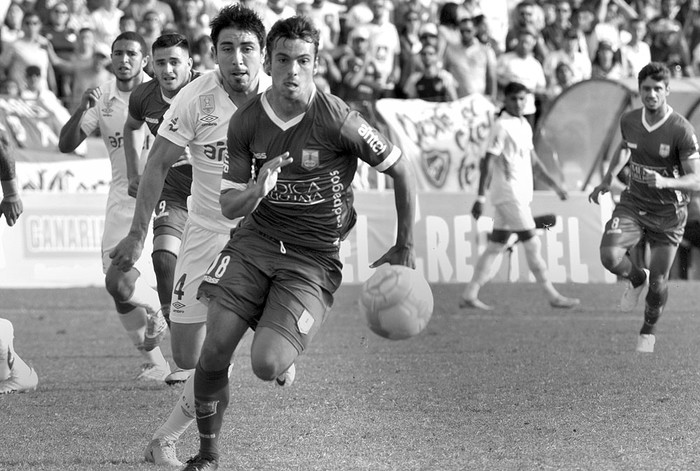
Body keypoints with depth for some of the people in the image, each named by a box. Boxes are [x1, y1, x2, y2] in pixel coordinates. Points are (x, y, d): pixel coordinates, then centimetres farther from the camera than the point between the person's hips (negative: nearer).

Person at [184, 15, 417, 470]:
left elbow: (402, 170, -5)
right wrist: (258, 189, -23)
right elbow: (229, 206, 2)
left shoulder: (336, 120, -16)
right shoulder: (246, 122, -3)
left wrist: (405, 249, 1)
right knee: (214, 350, -9)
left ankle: (287, 347, 18)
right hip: (255, 240, 4)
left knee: (266, 365, -20)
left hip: (314, 258, -4)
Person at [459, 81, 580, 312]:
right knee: (532, 245, -5)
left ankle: (469, 295, 10)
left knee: (496, 247, 8)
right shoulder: (502, 126, -12)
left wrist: (554, 185, 23)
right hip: (509, 195, -9)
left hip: (520, 195, 9)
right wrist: (480, 197, -21)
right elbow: (488, 161, -16)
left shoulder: (524, 125, 15)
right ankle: (553, 296, 0)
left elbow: (533, 160, 25)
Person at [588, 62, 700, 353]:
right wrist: (607, 181, 11)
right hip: (633, 203, 3)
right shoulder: (629, 121, -4)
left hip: (668, 211, -3)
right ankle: (637, 279, 14)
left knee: (658, 281, 1)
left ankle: (648, 330, 32)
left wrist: (666, 181, -38)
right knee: (610, 256, -22)